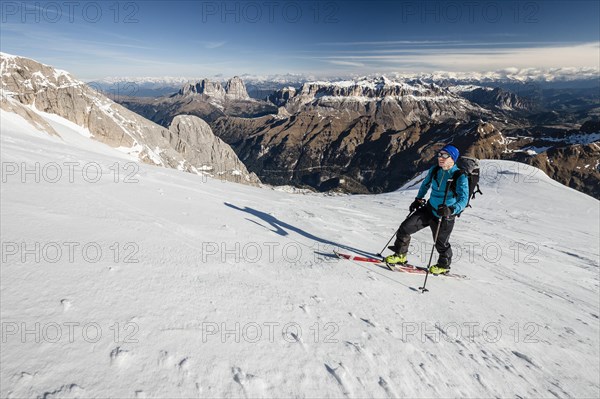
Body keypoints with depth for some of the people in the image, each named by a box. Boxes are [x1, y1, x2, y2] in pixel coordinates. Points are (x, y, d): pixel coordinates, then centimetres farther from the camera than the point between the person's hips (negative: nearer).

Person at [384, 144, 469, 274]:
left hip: (445, 216, -5)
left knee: (441, 243, 12)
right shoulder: (435, 170, -3)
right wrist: (418, 199, 12)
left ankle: (444, 265, 41)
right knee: (405, 227, -4)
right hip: (429, 209, 5)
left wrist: (451, 210, -42)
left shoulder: (460, 177, -19)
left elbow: (463, 199, -26)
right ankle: (400, 255, 14)